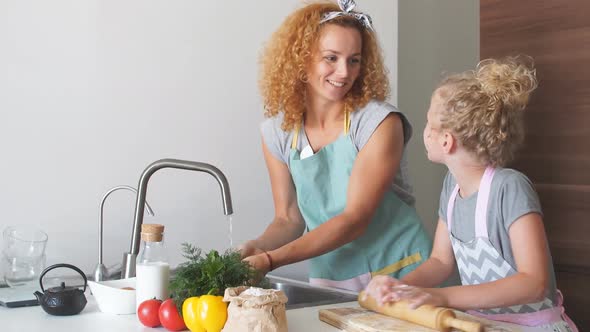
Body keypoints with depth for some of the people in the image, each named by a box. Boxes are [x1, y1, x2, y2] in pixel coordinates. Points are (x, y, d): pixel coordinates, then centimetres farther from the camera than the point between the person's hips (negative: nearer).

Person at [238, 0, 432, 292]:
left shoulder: (380, 123, -12)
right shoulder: (277, 132, 0)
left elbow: (354, 219, -16)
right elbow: (288, 219, 6)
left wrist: (270, 260, -23)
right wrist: (257, 247, -15)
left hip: (398, 275, -4)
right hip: (329, 279, 4)